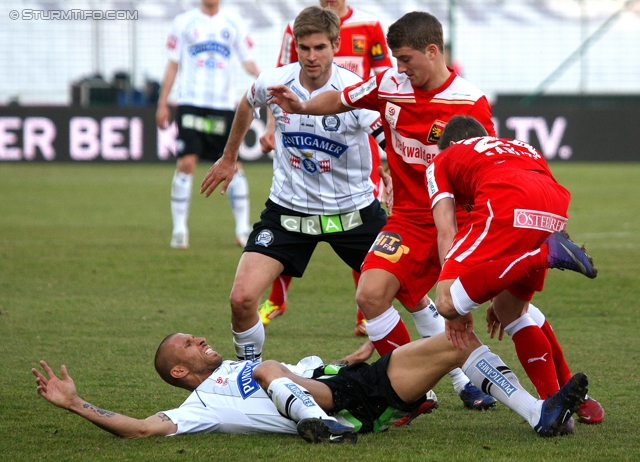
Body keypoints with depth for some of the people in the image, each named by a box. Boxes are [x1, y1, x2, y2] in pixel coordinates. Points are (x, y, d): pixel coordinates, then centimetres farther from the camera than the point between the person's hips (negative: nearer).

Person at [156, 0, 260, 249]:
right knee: (186, 163, -11)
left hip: (224, 106, 2)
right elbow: (173, 64, 9)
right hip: (191, 104, -2)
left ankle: (243, 229, 9)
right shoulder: (184, 22, 6)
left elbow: (248, 61, 9)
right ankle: (179, 229, -4)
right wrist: (162, 104, 5)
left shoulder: (233, 24, 9)